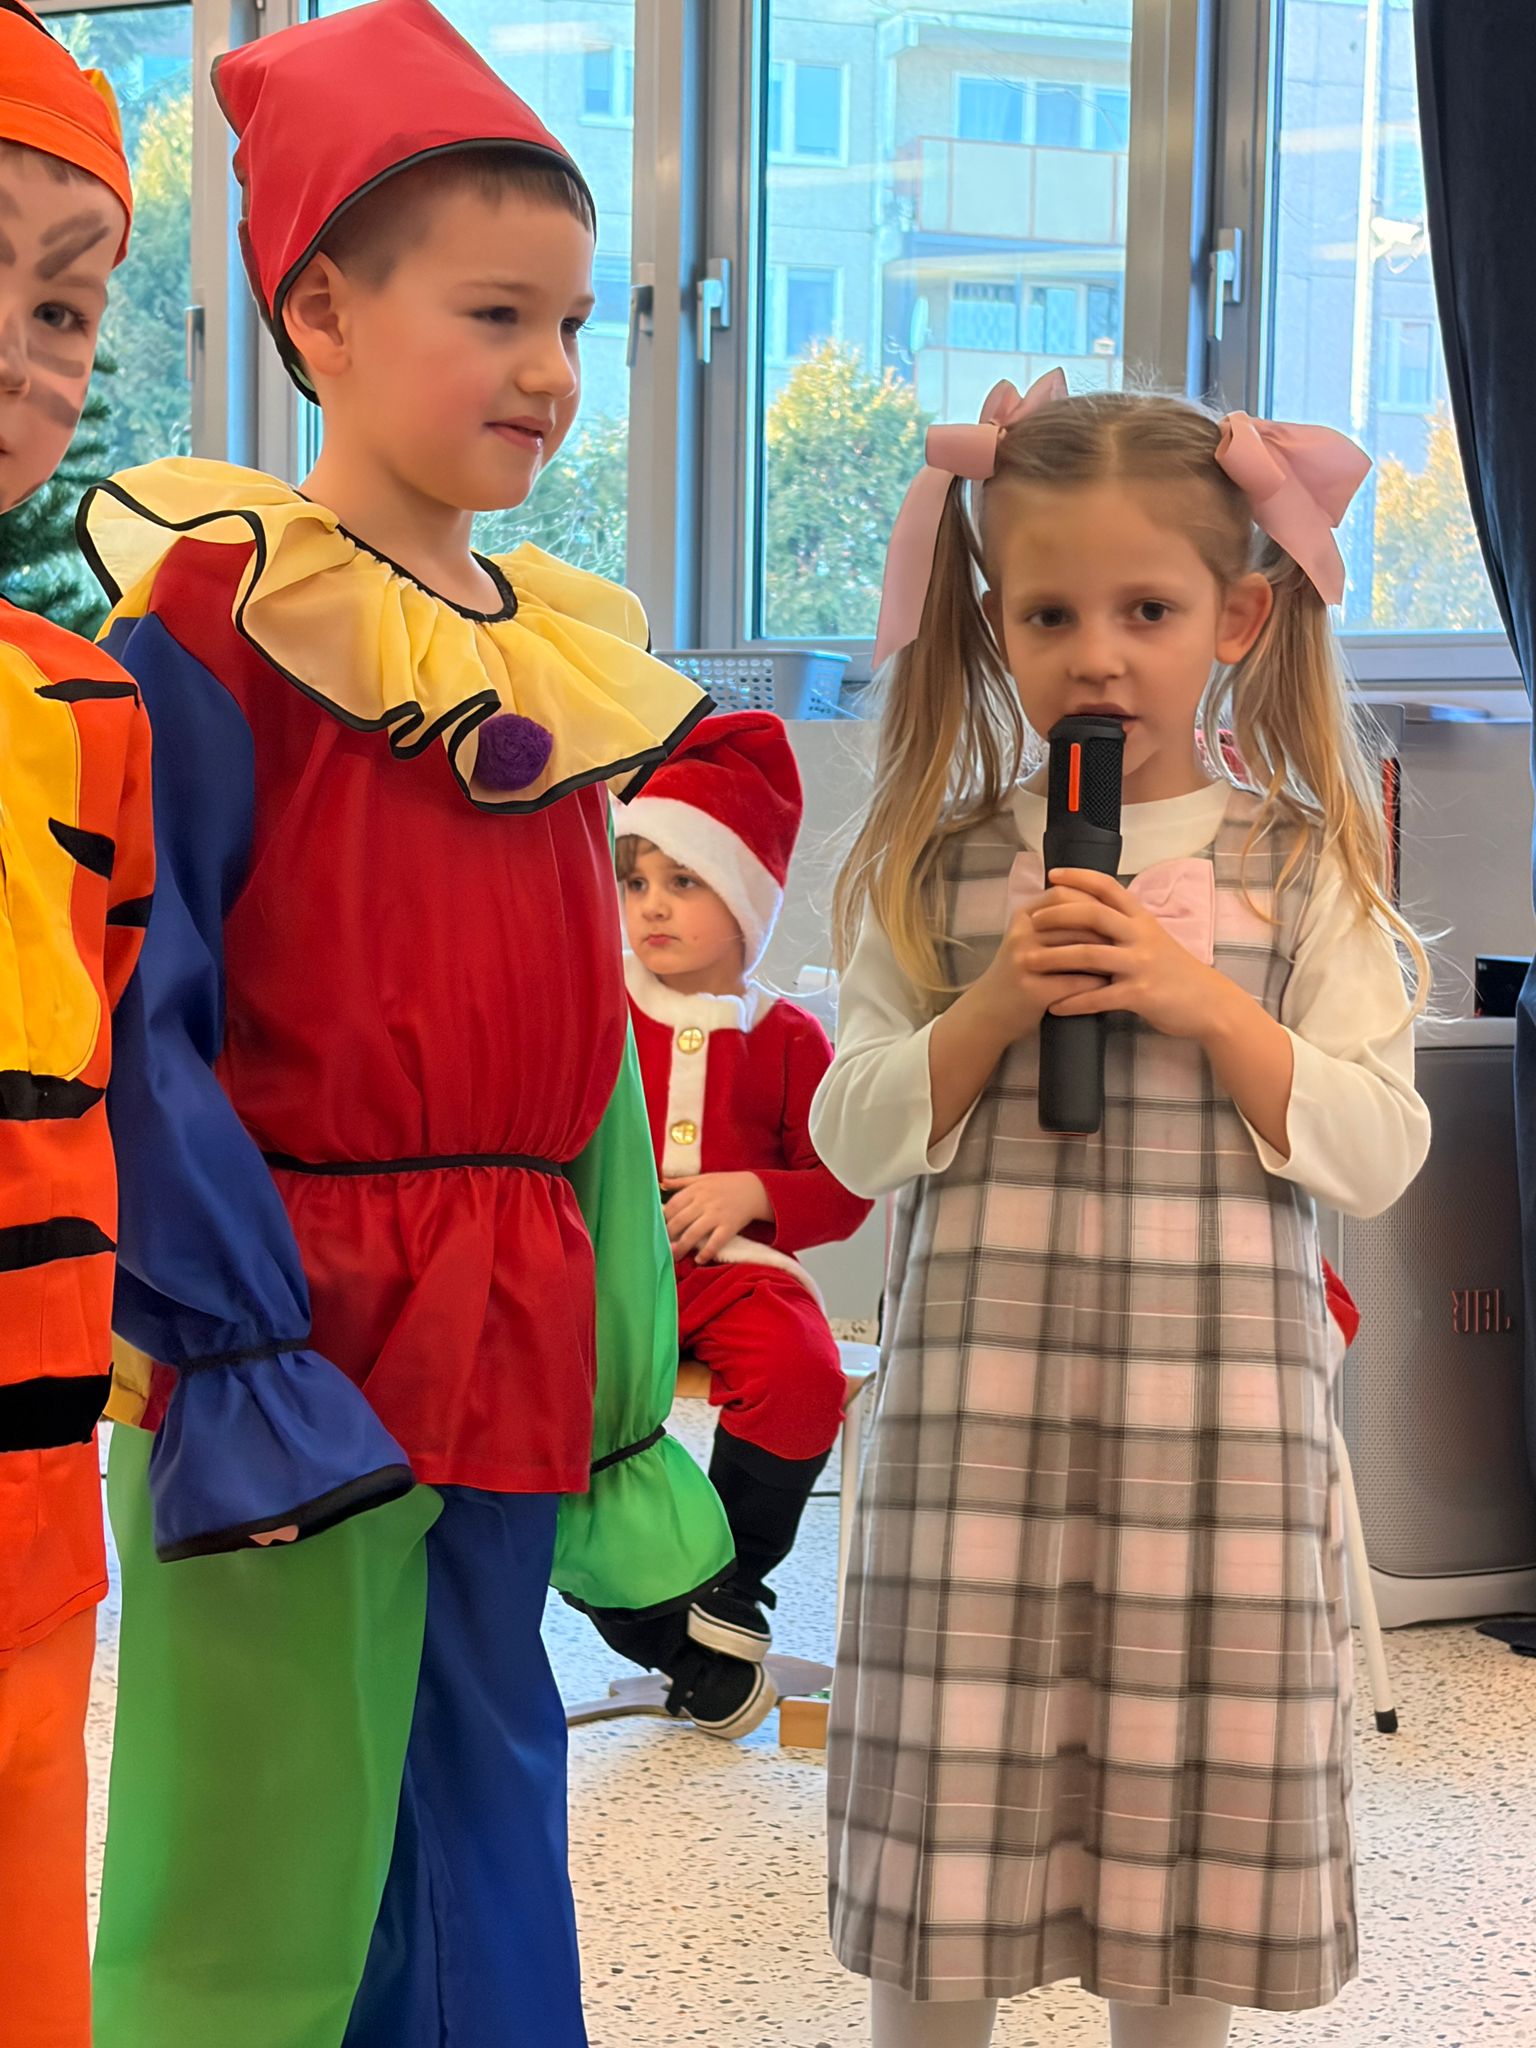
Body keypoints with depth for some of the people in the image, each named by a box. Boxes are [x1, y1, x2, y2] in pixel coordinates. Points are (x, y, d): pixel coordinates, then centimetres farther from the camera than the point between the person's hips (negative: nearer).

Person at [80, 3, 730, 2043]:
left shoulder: (565, 664, 11)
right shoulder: (212, 621, -10)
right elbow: (139, 1024, -14)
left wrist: (618, 1392, 14)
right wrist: (242, 1344, -19)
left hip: (511, 1348, 7)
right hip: (289, 1351, -7)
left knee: (487, 1856, 17)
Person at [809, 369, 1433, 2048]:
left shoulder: (1301, 865, 3)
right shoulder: (940, 865, 5)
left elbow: (1378, 1151, -2)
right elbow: (853, 1135, 4)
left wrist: (1203, 1000, -13)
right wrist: (990, 1006, -12)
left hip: (1215, 1408, 0)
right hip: (979, 1400, 1)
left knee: (1190, 1793, 8)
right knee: (952, 1788, 6)